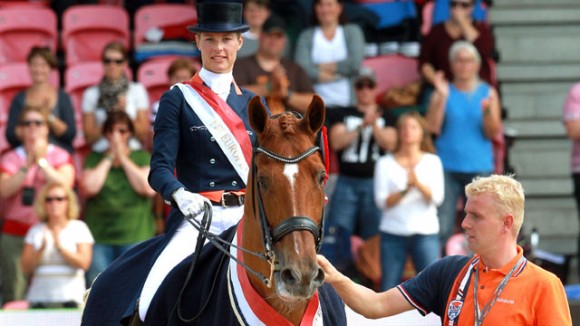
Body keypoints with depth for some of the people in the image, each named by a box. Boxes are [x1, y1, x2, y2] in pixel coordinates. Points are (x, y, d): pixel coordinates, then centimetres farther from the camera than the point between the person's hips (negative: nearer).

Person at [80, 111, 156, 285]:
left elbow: (149, 189, -6)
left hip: (135, 235, -1)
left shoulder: (143, 157, 11)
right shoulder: (95, 158, 13)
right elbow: (89, 188, -4)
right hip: (99, 237, 1)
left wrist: (123, 159, -1)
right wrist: (109, 158, 0)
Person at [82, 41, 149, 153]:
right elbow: (89, 138, 4)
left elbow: (144, 135, 5)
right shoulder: (91, 94, 8)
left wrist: (125, 113, -6)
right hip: (101, 153, 0)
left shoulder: (138, 90, 8)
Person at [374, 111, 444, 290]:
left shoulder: (432, 161, 7)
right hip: (393, 233, 0)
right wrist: (404, 191, -19)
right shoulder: (385, 163, 6)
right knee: (388, 289, 0)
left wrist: (418, 184, -22)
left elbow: (436, 198, -4)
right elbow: (381, 201, -3)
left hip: (426, 233, 0)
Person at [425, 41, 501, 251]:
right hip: (447, 168, -1)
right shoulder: (443, 92, 6)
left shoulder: (488, 93, 9)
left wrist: (487, 111, -16)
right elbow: (433, 127, -5)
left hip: (480, 168, 1)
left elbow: (492, 133, 2)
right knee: (441, 228, -7)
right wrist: (441, 97, -12)